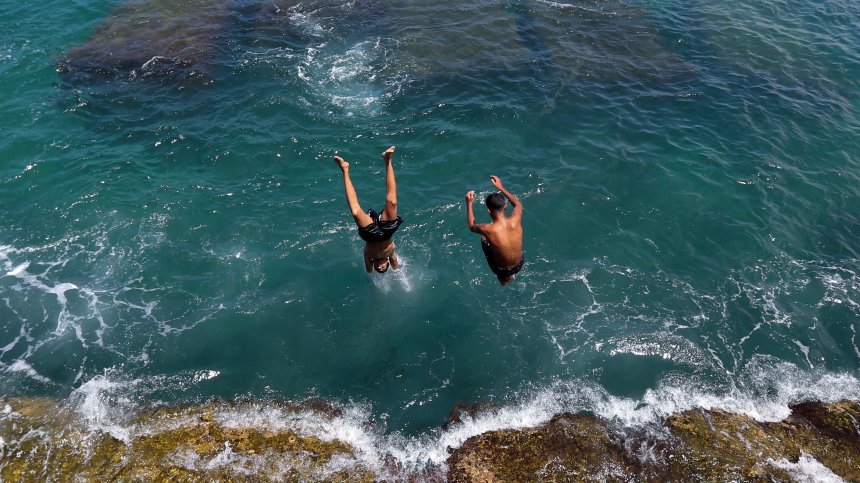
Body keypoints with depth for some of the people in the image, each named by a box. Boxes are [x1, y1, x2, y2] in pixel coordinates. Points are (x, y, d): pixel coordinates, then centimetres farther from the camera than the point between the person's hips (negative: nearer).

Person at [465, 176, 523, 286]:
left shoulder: (487, 229, -34)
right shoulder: (515, 220, -26)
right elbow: (518, 204, 2)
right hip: (519, 265, 3)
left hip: (502, 270, -3)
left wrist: (469, 203, 2)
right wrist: (501, 187, 6)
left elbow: (472, 226, -6)